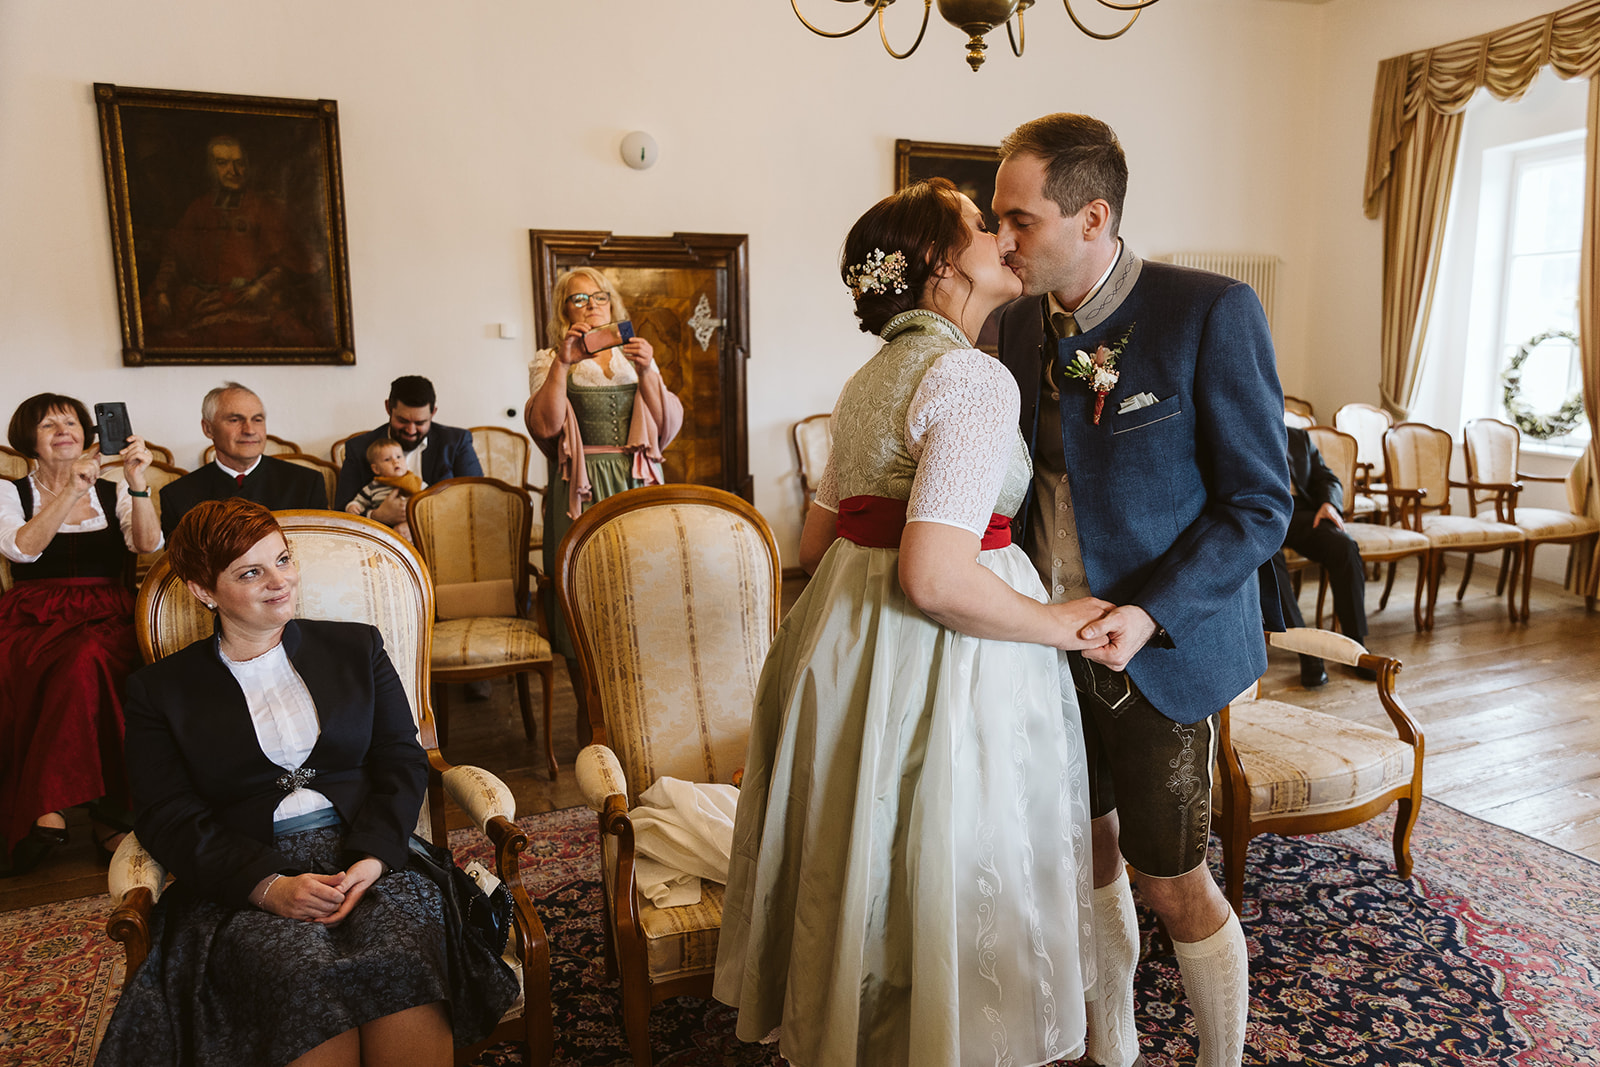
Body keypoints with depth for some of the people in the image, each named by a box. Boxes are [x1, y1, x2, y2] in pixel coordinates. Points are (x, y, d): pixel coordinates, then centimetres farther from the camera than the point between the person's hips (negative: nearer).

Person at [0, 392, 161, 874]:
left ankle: (47, 808, -27)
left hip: (106, 621, 1)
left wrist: (138, 484, -15)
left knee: (88, 660, -36)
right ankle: (107, 812, -30)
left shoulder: (113, 492, 17)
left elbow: (148, 545, -1)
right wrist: (71, 490, -17)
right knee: (84, 668, -35)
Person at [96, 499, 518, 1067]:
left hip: (369, 856, 1)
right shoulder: (159, 689, 12)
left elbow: (402, 760, 9)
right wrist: (269, 886, -14)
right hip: (242, 885, -1)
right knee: (307, 977, -33)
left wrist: (371, 858, -10)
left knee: (403, 962, -31)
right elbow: (167, 818, 3)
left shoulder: (356, 647, 17)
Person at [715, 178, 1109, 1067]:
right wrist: (1059, 624, -12)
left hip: (844, 646, 9)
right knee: (940, 886, 8)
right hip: (935, 663, -9)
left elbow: (816, 544, 15)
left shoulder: (870, 378, 12)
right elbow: (935, 578, -25)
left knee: (862, 886, 22)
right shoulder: (973, 378, -16)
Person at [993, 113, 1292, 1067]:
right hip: (1051, 634, 5)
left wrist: (1149, 614, -23)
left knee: (1171, 880, 6)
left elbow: (1260, 506, -13)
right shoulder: (1020, 323, 2)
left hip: (1161, 645, -5)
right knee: (1089, 848, 18)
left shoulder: (1212, 312, -15)